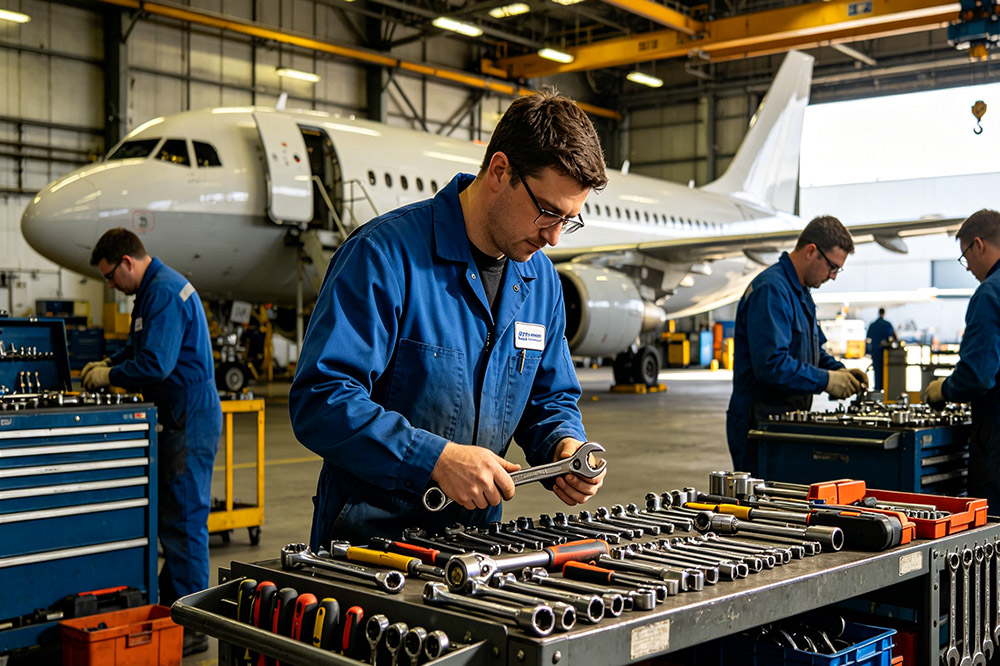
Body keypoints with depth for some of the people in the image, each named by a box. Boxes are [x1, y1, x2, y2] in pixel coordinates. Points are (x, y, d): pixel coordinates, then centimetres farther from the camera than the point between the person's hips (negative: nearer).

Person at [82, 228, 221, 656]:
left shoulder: (165, 292, -17)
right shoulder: (154, 289, 17)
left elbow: (155, 364, -23)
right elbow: (143, 347, 29)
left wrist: (110, 376, -8)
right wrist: (109, 364, 14)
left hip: (191, 422, -11)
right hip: (179, 417, 11)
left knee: (184, 521, -7)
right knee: (172, 518, 15)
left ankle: (192, 628, -1)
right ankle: (172, 606, 25)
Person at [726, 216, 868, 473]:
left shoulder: (801, 292, 16)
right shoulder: (771, 290, -18)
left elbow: (814, 349, 27)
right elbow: (771, 365, -27)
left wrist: (838, 370, 7)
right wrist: (826, 380, -18)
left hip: (788, 420, 10)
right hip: (759, 421, -10)